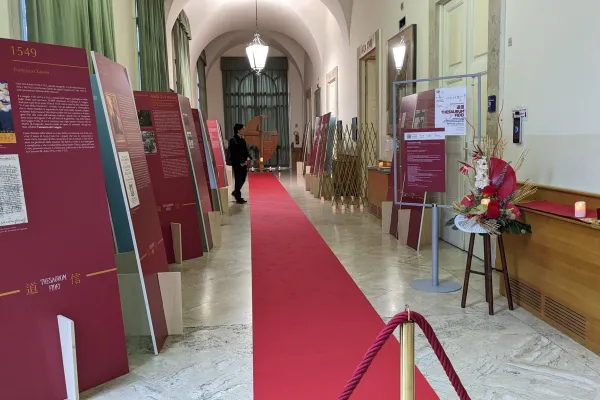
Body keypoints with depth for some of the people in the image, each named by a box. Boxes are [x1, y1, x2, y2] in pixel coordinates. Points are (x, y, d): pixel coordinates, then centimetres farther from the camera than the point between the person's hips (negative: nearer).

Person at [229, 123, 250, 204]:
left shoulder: (242, 140, 12)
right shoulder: (232, 140, -11)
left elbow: (246, 150, 13)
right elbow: (232, 153, -13)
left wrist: (247, 158, -5)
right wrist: (239, 163, -14)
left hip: (244, 163, 7)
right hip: (237, 164, -7)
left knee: (243, 180, 13)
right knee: (238, 180, -1)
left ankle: (235, 192, 34)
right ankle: (238, 198, 8)